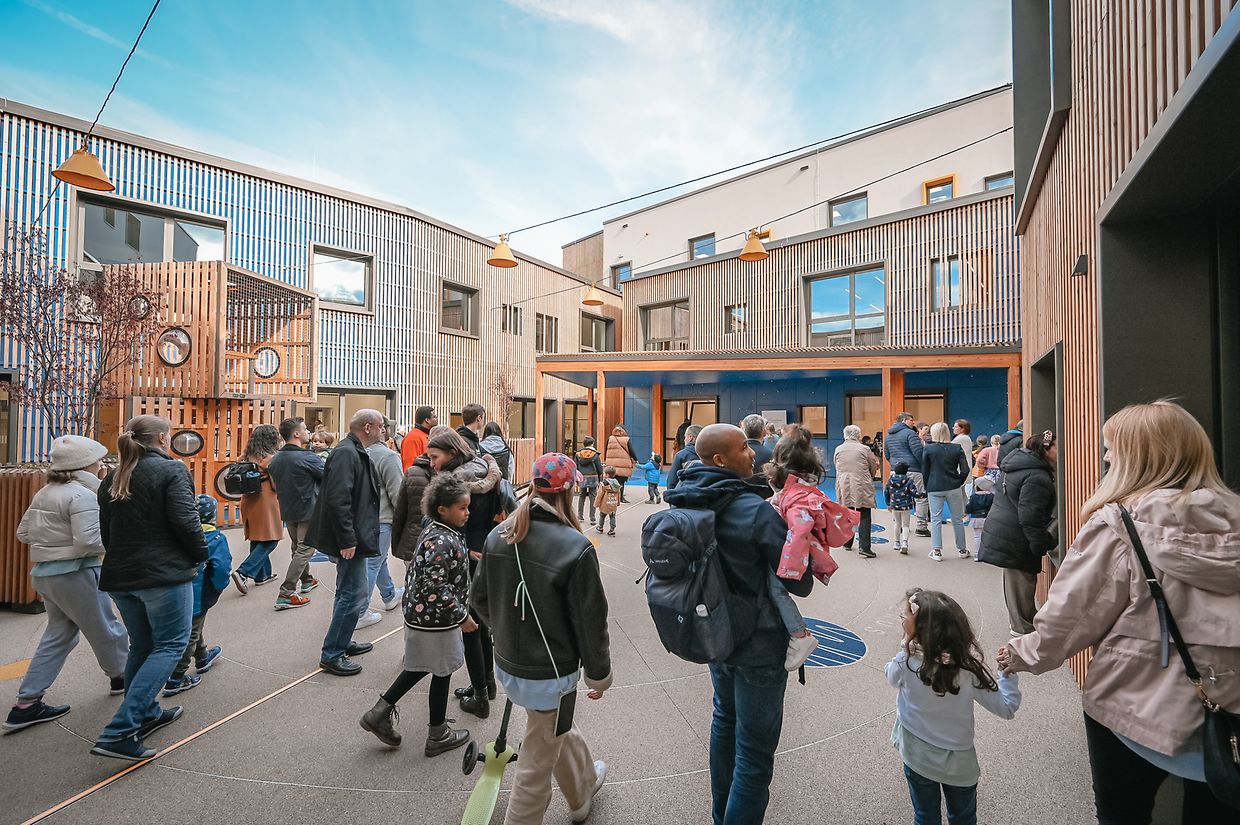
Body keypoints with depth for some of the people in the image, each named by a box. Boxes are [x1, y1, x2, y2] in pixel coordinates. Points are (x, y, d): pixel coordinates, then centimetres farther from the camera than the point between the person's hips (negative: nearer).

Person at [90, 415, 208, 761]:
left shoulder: (112, 479, 12)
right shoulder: (171, 470, -12)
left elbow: (106, 532, 16)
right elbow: (185, 521, -18)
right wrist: (201, 555, -3)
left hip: (119, 575, 8)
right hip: (164, 573, -8)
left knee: (141, 646, 20)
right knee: (170, 644, 1)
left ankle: (146, 714, 31)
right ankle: (119, 732, -6)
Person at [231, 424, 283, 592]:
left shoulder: (247, 458, 8)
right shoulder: (271, 458, -13)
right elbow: (277, 485, -12)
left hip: (249, 502, 8)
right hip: (266, 503, -8)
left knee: (257, 539, 16)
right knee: (270, 540, 0)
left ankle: (263, 574, 27)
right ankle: (244, 572, -11)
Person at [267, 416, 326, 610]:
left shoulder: (275, 459, 1)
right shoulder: (309, 458, -22)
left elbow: (275, 483, 13)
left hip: (287, 510, 8)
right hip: (308, 510, -8)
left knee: (297, 547, 22)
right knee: (305, 550, 0)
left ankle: (306, 580, 38)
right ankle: (286, 594, -3)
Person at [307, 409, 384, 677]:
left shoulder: (356, 453, 13)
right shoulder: (346, 453, -20)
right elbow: (338, 499, -27)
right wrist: (347, 540, -25)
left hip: (352, 538, 11)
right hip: (349, 539, -11)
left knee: (348, 592, 21)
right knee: (353, 595, -2)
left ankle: (342, 641, 36)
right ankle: (331, 654, 11)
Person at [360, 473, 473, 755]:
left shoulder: (434, 531, 2)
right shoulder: (443, 543, -29)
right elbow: (435, 588, -31)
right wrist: (461, 616, -20)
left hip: (419, 614, 9)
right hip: (436, 621, -9)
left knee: (420, 666, 26)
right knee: (442, 672, 11)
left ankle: (380, 713, 33)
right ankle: (438, 736, 30)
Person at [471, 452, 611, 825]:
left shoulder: (498, 536, -8)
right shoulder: (576, 548, -26)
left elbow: (479, 599, 4)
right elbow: (590, 621, -19)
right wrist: (599, 674, -2)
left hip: (507, 665, 7)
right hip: (551, 674, -7)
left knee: (559, 730, 31)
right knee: (538, 761, 17)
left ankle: (584, 785, 56)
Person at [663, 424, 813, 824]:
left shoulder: (686, 502, -7)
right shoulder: (757, 512, -27)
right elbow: (800, 585, -19)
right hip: (758, 644, -7)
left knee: (725, 718, 28)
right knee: (754, 750, 10)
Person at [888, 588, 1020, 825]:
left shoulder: (906, 663, -26)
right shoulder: (969, 668, -26)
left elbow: (891, 677, -3)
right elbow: (1006, 708, -13)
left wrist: (907, 645, -5)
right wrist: (1008, 672, -4)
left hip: (917, 758, 0)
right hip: (959, 764, 0)